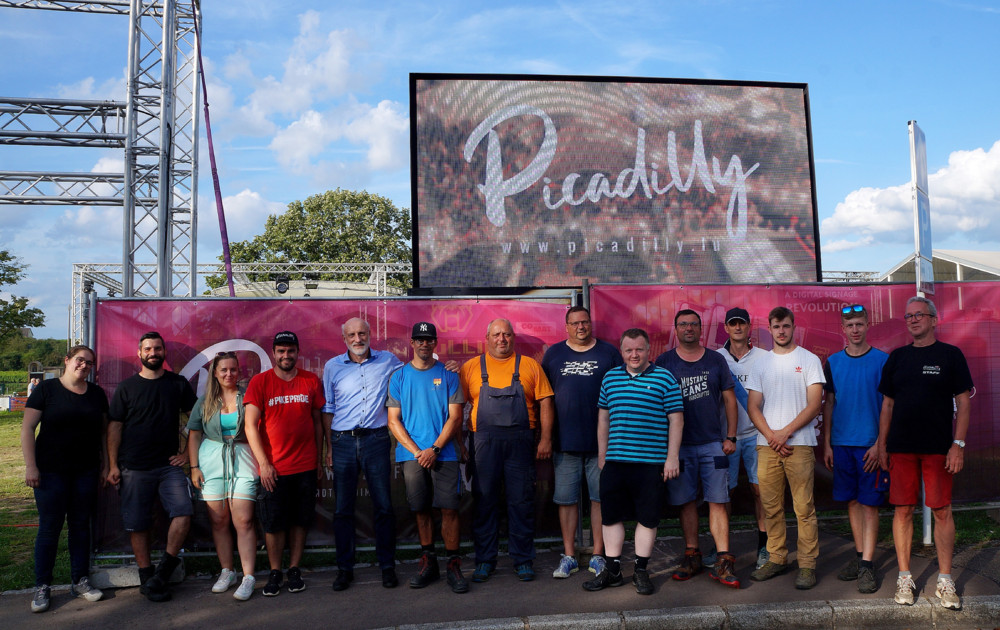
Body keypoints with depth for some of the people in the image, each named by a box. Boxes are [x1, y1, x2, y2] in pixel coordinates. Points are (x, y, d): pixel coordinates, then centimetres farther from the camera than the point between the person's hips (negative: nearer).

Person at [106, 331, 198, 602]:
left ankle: (165, 567, 1)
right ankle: (146, 577, 15)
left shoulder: (178, 383, 7)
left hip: (170, 465, 0)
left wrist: (186, 451, 4)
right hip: (134, 468, 0)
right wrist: (113, 465, -1)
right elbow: (115, 427, 4)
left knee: (184, 512, -15)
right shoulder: (126, 387, 5)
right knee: (137, 524, 3)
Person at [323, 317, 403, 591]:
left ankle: (387, 566, 14)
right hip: (343, 442, 1)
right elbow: (328, 409, 11)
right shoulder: (332, 367, 8)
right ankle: (344, 568, 16)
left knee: (384, 506, 2)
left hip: (376, 438, 0)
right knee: (343, 508, 4)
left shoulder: (388, 361, 7)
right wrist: (329, 446, 6)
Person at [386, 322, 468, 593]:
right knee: (422, 510, 7)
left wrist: (434, 449, -11)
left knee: (449, 509, -5)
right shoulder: (399, 376, 7)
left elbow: (455, 417, 0)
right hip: (412, 455, 1)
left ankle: (453, 566, 4)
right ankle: (428, 563, 20)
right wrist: (417, 452, -7)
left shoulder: (448, 375, 4)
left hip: (443, 453, -1)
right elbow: (393, 420, 4)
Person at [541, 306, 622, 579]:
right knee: (566, 499, 6)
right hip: (565, 441, 1)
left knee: (600, 497, 5)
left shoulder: (608, 352, 5)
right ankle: (569, 556, 16)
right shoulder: (553, 353, 8)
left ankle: (598, 555, 17)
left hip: (601, 440, -1)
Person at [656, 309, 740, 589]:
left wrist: (730, 437, 1)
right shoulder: (664, 362, 3)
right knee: (686, 502, 7)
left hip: (713, 443, 0)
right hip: (679, 444, 0)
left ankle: (723, 562, 0)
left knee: (717, 502, -2)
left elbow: (729, 399, 9)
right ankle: (692, 556, 19)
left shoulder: (716, 360, 7)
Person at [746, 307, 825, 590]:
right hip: (767, 445, 3)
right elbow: (753, 407, 9)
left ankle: (807, 564, 6)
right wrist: (771, 436, -6)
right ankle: (777, 559, 18)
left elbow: (814, 405, -3)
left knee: (804, 508, -3)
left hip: (799, 443, -3)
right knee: (771, 507, 7)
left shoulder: (809, 360, 4)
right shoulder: (761, 363, 14)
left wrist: (786, 432, -10)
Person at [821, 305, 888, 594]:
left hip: (870, 444, -3)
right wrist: (826, 444, 6)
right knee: (852, 501, 10)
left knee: (869, 503, -1)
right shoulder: (833, 362, 7)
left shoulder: (882, 361, -2)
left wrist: (880, 444, -10)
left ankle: (867, 565, 3)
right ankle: (859, 555, 22)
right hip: (842, 443, 3)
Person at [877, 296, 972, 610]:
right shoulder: (897, 357, 10)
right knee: (903, 510, 3)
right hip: (901, 448, 2)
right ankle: (905, 578, 13)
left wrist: (958, 444, -8)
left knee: (942, 511, 0)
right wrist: (882, 445, 8)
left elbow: (963, 402, 0)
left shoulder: (950, 355, 3)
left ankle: (945, 580, 12)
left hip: (939, 448, -2)